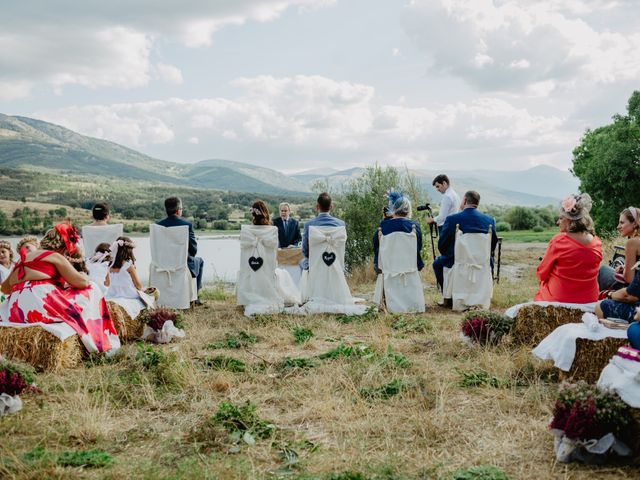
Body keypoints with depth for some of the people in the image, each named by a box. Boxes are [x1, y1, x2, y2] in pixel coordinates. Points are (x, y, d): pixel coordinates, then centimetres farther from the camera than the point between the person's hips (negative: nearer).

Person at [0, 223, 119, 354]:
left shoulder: (23, 259, 23)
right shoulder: (55, 257, 3)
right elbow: (83, 282, -2)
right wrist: (83, 276, 19)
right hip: (42, 306, -7)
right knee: (91, 292, 8)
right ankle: (98, 344, 8)